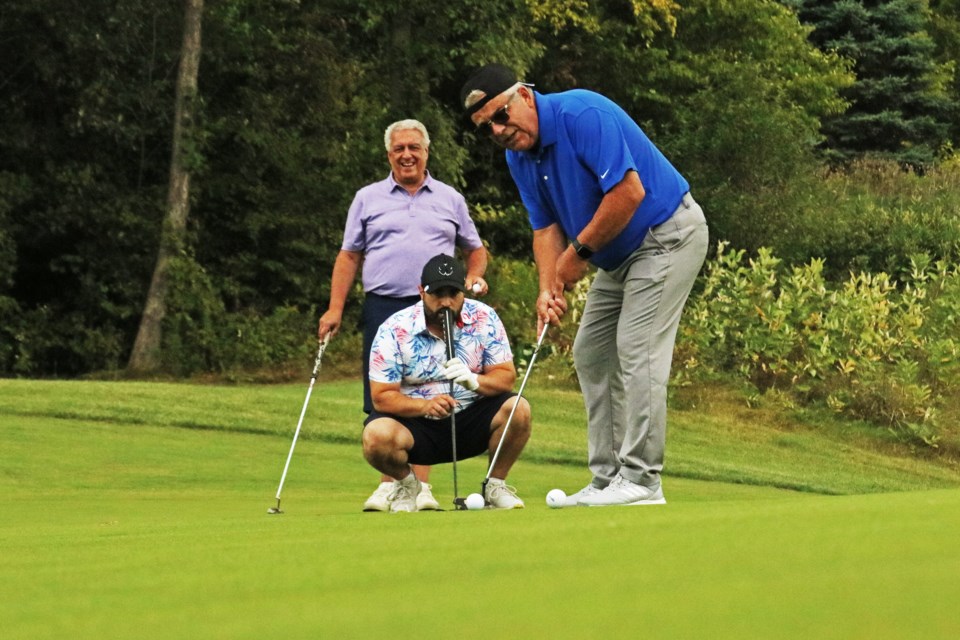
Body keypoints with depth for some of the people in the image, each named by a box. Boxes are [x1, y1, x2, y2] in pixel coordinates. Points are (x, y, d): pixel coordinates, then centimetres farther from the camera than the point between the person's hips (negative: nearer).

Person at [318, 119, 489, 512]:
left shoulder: (449, 199, 15)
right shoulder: (368, 199, 13)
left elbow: (474, 249, 23)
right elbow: (349, 256, 12)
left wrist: (475, 276, 1)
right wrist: (335, 308, 3)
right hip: (383, 308, 0)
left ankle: (421, 485, -1)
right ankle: (387, 486, -2)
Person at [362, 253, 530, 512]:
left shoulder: (484, 318, -5)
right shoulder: (394, 330, -11)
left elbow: (506, 377, -7)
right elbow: (382, 396, -13)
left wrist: (475, 381, -30)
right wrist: (426, 406, -32)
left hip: (472, 417, 2)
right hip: (416, 424, -2)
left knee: (518, 409, -25)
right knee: (377, 435, -33)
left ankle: (495, 485, 1)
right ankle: (406, 483, 4)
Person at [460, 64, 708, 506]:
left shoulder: (583, 115, -25)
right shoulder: (519, 159, 3)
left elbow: (629, 190, -30)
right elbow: (546, 228, 5)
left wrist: (580, 252, -20)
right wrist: (548, 289, -13)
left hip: (666, 234, -10)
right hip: (619, 254, 10)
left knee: (637, 351, -15)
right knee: (590, 354, 7)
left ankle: (641, 481, -14)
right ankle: (608, 477, 9)